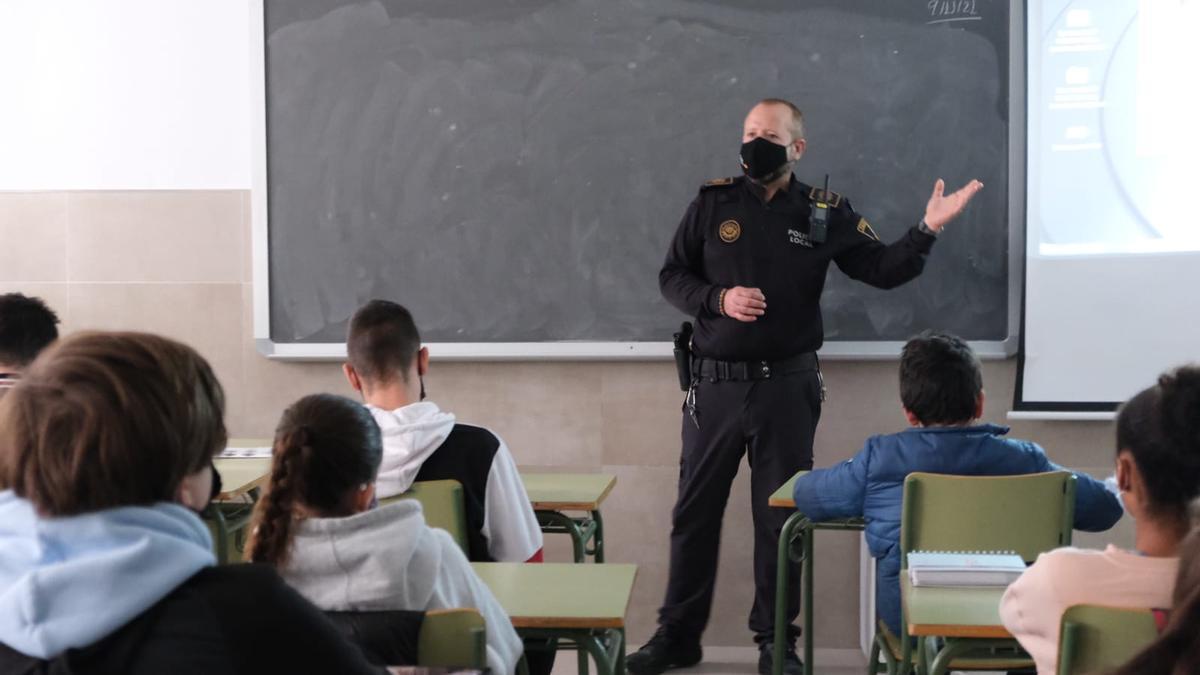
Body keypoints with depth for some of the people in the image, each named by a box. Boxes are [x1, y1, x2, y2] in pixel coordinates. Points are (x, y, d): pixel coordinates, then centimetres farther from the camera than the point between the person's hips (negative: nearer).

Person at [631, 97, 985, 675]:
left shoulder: (825, 213, 2)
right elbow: (671, 276, 4)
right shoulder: (713, 202, 2)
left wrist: (927, 230, -13)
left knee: (781, 517, 6)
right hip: (715, 383, 1)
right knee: (695, 512, 6)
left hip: (787, 385, 0)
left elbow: (882, 270, 1)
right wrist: (718, 298, -13)